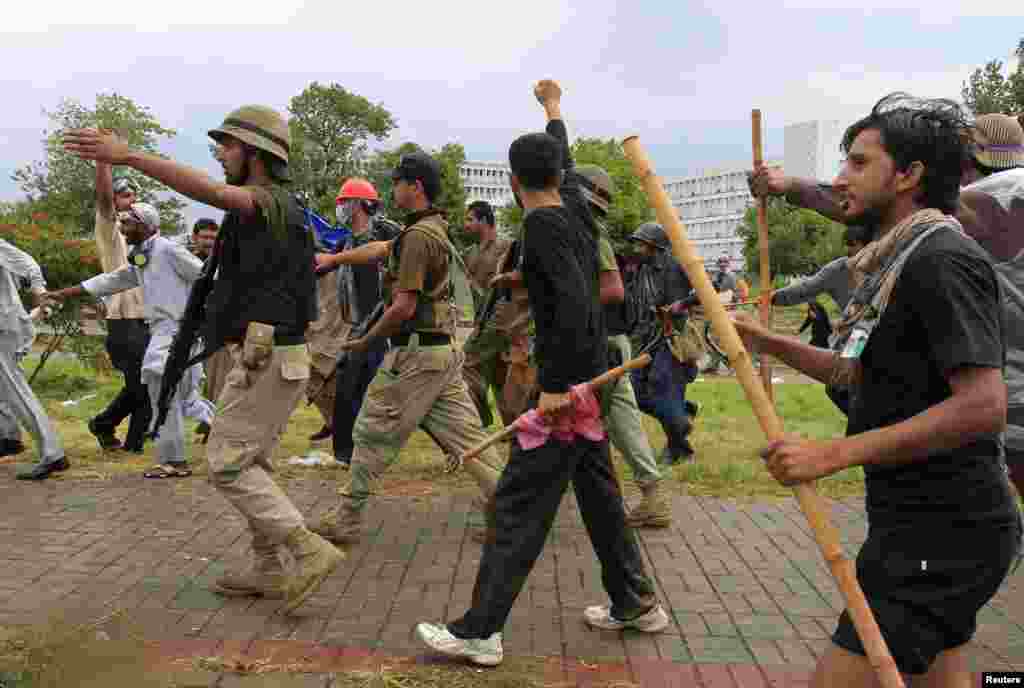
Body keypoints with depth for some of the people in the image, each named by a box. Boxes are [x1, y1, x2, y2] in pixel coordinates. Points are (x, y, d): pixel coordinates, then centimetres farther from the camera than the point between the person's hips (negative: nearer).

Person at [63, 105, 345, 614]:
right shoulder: (282, 208, 17)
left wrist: (127, 156, -36)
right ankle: (268, 569, 24)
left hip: (266, 361, -10)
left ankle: (309, 551, -2)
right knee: (250, 463, 16)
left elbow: (209, 191, -32)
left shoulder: (267, 202, -13)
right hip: (279, 356, 10)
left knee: (227, 464, -3)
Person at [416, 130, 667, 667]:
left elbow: (574, 305, -25)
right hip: (587, 378, 9)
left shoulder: (543, 225, -13)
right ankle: (636, 603, 30)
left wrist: (555, 385, -24)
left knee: (519, 502, -4)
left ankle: (479, 631, 4)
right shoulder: (575, 224, 13)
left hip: (565, 383, -9)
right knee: (598, 492, 18)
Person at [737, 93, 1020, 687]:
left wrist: (834, 453, -27)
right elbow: (862, 373, 21)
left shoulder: (941, 259, -18)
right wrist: (767, 340, 11)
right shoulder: (902, 259, 13)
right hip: (925, 523, 10)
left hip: (942, 535, -10)